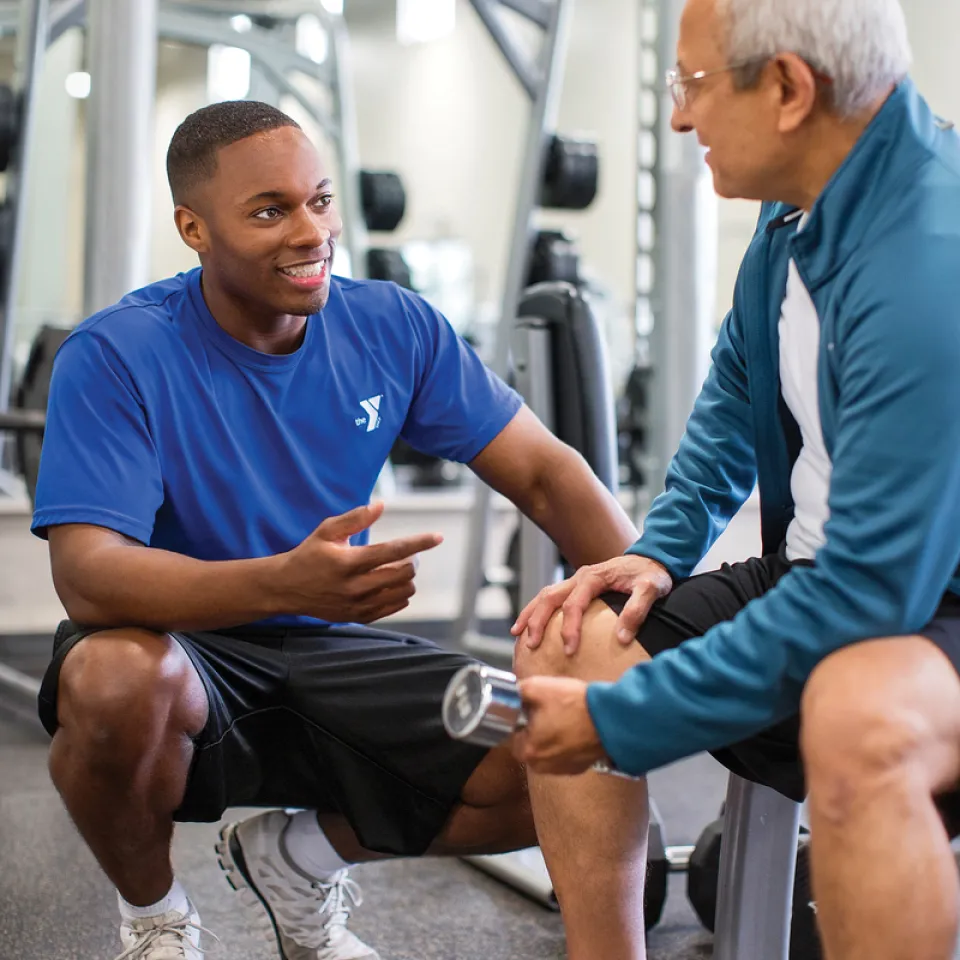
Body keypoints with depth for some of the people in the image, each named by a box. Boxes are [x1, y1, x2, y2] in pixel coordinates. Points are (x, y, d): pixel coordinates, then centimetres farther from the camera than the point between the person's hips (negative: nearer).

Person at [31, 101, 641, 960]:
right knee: (119, 677, -39)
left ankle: (300, 856, 12)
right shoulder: (117, 356, -16)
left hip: (330, 650, 4)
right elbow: (88, 575, -28)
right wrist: (287, 583, -45)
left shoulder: (394, 329, -4)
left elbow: (544, 472, -3)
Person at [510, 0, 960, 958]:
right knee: (565, 637, 3)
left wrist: (618, 721, -23)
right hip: (825, 578, 9)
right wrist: (662, 549, 6)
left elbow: (871, 592, -30)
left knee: (860, 717, -39)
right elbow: (738, 386, 19)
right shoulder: (798, 206, -1)